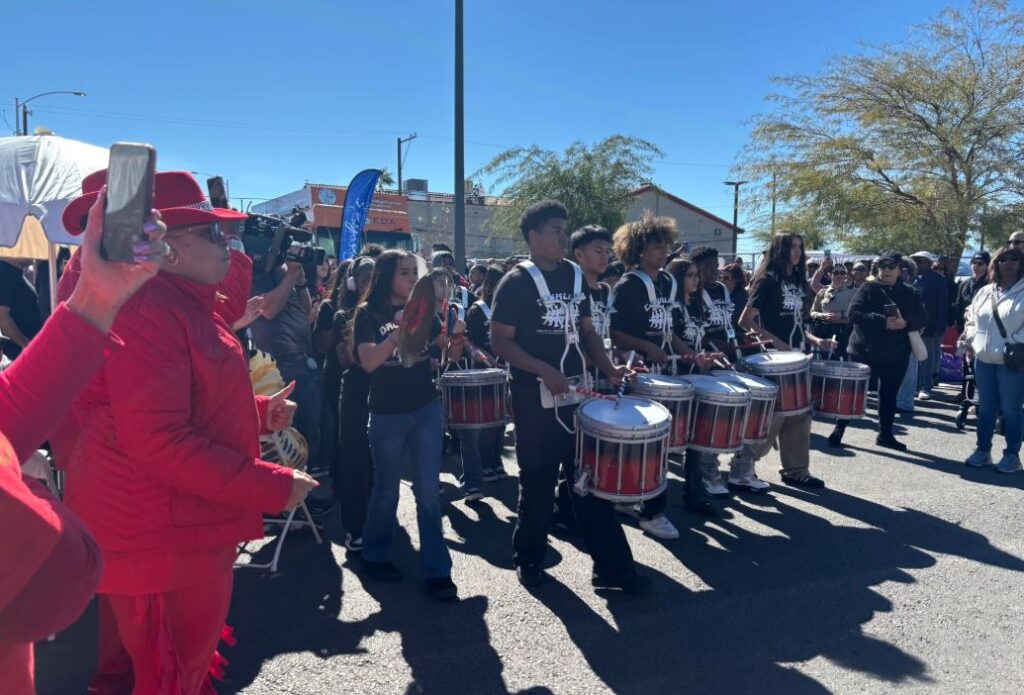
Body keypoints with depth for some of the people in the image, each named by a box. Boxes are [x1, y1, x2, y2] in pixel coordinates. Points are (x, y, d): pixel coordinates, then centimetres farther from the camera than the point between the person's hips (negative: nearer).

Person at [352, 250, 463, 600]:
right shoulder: (368, 313, -6)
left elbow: (450, 354, 3)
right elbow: (368, 361, -18)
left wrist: (457, 338, -18)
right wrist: (398, 332, -30)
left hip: (426, 409, 3)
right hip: (387, 414, -3)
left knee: (428, 490, 3)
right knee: (386, 490, 11)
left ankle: (437, 569, 10)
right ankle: (375, 555, 33)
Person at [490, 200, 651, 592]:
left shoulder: (574, 275, 10)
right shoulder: (516, 282, -8)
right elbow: (500, 342, -12)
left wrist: (609, 369, 2)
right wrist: (545, 371, -22)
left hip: (576, 393, 5)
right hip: (535, 398, -5)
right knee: (538, 483, 7)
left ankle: (612, 567, 14)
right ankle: (528, 560, 27)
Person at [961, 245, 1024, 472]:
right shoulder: (985, 292, 11)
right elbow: (972, 319, 19)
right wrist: (970, 341, 7)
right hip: (984, 359, 5)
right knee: (986, 407, 13)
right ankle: (983, 450, 23)